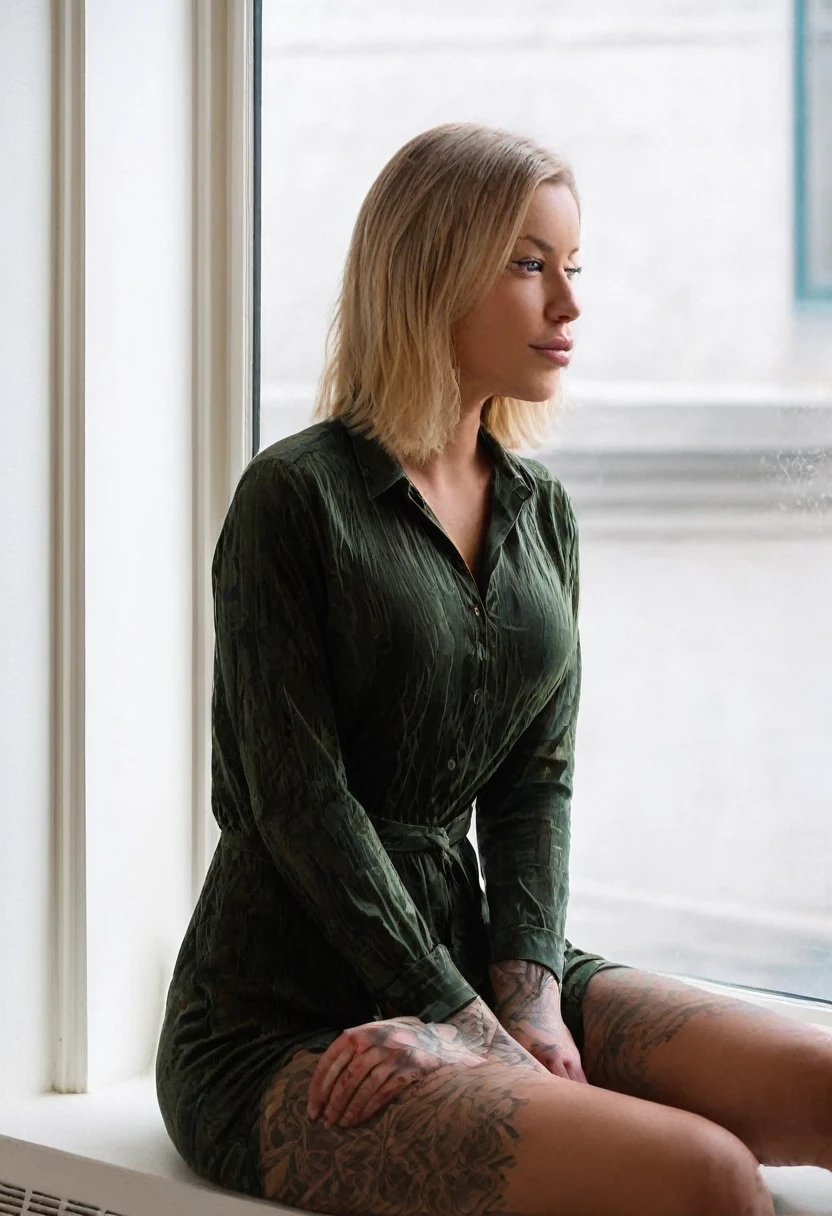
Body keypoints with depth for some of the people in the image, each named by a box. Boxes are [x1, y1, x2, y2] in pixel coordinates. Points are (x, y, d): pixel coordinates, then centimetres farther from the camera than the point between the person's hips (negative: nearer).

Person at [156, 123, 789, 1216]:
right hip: (281, 1033, -7)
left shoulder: (542, 514, 14)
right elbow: (300, 803, -14)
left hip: (467, 954, 7)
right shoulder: (294, 498, -9)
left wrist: (529, 998, -10)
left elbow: (537, 777, 8)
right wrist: (472, 1032, -17)